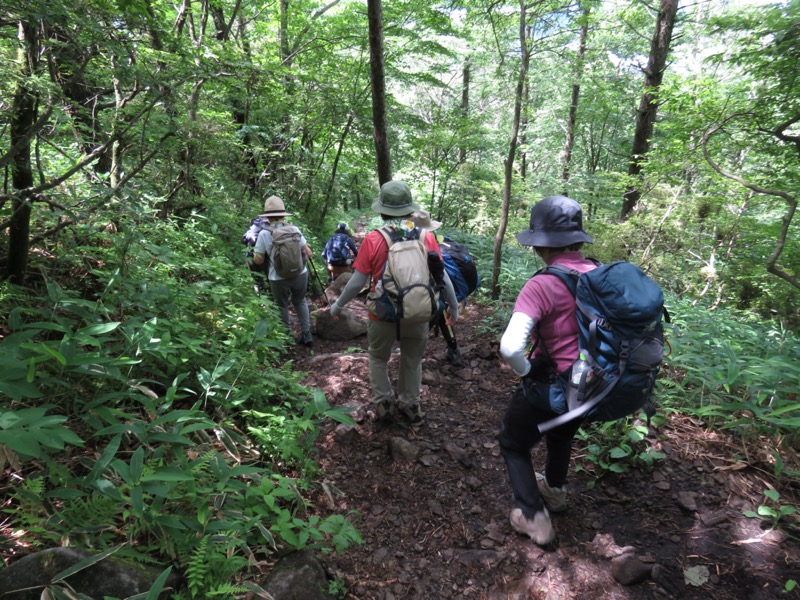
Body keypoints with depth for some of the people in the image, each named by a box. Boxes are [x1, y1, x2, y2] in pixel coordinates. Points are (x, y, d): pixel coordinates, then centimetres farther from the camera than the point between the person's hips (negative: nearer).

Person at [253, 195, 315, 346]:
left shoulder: (264, 233, -9)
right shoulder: (294, 229, -3)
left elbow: (258, 260, -4)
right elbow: (308, 253, 2)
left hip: (278, 278, -2)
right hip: (300, 274, 3)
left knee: (282, 306, 19)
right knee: (300, 301, 25)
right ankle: (306, 334, 25)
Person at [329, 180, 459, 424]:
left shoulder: (373, 240, -13)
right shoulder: (427, 238, -8)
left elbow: (357, 282, -9)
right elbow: (443, 278, -3)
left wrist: (337, 305, 7)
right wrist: (453, 306, 13)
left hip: (383, 316, -1)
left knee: (378, 358, 23)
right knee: (412, 361, 22)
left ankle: (384, 404, 27)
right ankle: (410, 406, 34)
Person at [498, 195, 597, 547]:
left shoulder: (542, 286, -27)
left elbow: (509, 347, -37)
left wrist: (526, 371, -17)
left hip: (549, 386, -6)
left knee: (513, 443, 22)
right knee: (562, 434, 36)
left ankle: (534, 517, 27)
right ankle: (555, 490, 58)